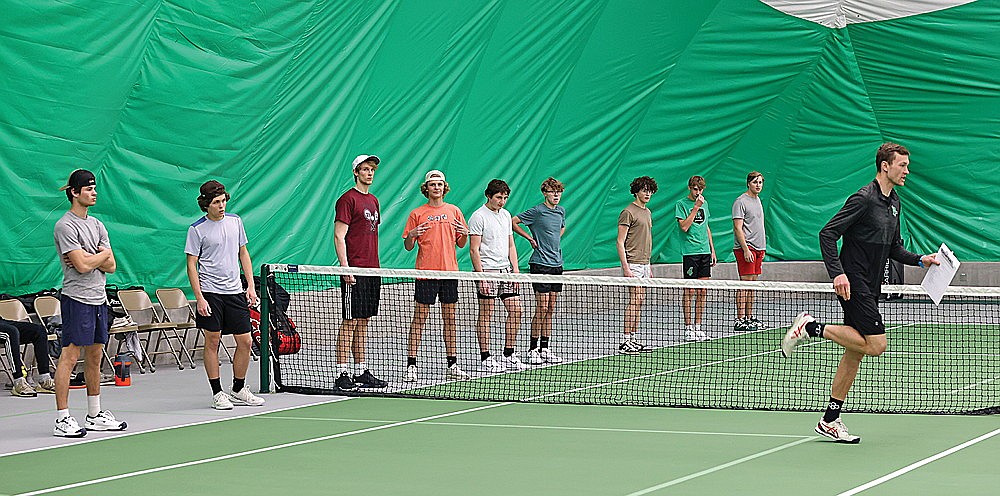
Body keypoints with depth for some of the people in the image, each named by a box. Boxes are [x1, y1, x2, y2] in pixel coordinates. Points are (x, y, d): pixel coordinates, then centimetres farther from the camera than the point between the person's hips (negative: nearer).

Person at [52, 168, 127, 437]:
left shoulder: (96, 224, 14)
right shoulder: (65, 226, -10)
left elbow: (111, 266, 8)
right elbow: (83, 266, -19)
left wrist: (88, 259, -9)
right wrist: (103, 254, -1)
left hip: (98, 298, 8)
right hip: (76, 299, -8)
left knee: (94, 357, 12)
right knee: (69, 356, -8)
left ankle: (95, 415, 20)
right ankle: (62, 419, -7)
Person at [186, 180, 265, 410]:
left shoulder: (235, 221, 8)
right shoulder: (197, 229, -6)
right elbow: (192, 265, -6)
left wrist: (251, 286, 8)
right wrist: (200, 299, -13)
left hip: (235, 292, 5)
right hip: (210, 292, -4)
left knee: (245, 341, 3)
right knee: (212, 341, 0)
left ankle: (239, 390, 18)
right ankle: (217, 393, 8)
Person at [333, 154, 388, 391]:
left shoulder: (373, 201, 18)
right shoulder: (348, 199, -7)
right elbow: (339, 236, -12)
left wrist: (375, 266, 18)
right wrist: (345, 268, -19)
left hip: (372, 271, 8)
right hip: (355, 272, -8)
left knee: (363, 322, 11)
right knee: (350, 322, -7)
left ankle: (361, 372, 15)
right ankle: (342, 374, -5)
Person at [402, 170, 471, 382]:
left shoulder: (454, 211, 10)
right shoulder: (417, 214, 2)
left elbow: (461, 244, 14)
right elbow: (408, 246, 4)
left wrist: (464, 234, -7)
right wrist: (411, 235, -16)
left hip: (449, 271, 3)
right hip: (425, 272, -3)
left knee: (450, 318, 8)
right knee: (419, 318, -3)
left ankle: (452, 365, 14)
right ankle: (411, 366, -2)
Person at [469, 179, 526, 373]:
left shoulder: (506, 215, 15)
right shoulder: (479, 216, -8)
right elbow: (474, 250, -11)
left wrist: (515, 270, 10)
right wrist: (481, 277, -17)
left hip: (505, 270, 7)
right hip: (487, 270, -7)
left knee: (515, 310, 4)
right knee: (486, 315, -3)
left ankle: (509, 356, 13)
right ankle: (485, 359, 1)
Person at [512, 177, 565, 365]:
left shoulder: (561, 211, 11)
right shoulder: (537, 211, -11)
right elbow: (512, 222, -10)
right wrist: (530, 238, -6)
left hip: (557, 264, 7)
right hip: (540, 264, -7)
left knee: (550, 309, 9)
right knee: (541, 308, -8)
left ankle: (545, 349, 14)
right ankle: (533, 350, 0)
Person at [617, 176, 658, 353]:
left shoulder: (647, 212, 17)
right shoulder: (628, 212, -9)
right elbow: (620, 242, -12)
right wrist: (626, 268, -19)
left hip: (644, 264, 9)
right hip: (633, 264, -9)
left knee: (639, 303, 8)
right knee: (634, 301, -12)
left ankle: (633, 339, 12)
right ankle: (626, 342, -11)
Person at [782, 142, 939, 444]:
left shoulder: (894, 202, 15)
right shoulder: (864, 199, -13)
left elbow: (893, 248, 23)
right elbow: (827, 234, -16)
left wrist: (920, 260, 7)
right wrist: (837, 272, -25)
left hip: (870, 288, 9)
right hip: (853, 284, -9)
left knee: (855, 354, 9)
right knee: (876, 345, -16)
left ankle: (830, 420, 14)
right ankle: (812, 327, -5)